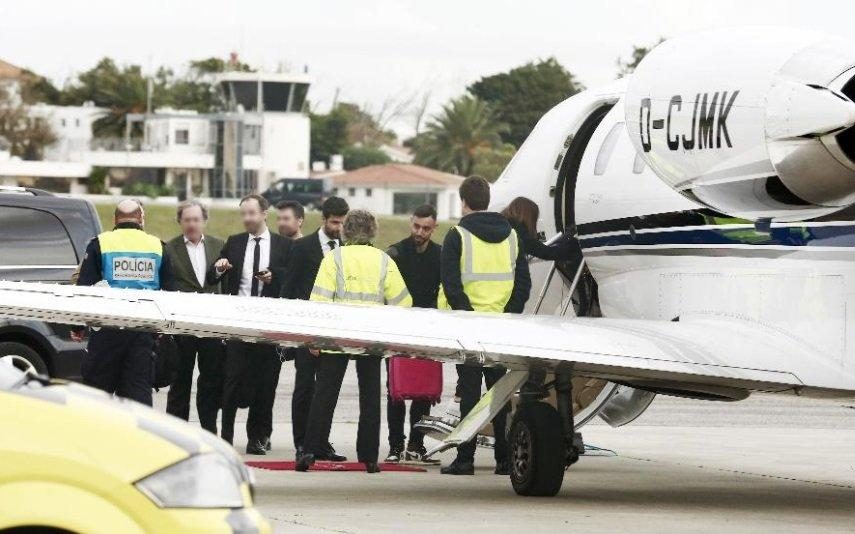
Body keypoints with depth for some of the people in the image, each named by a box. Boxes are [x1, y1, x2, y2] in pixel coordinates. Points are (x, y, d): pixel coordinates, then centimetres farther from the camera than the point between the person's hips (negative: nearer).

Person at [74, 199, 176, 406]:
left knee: (98, 388, 5)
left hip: (109, 325, -2)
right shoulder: (158, 246, 9)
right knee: (139, 388, 3)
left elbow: (84, 288, 0)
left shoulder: (100, 244, 1)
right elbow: (170, 291, 12)